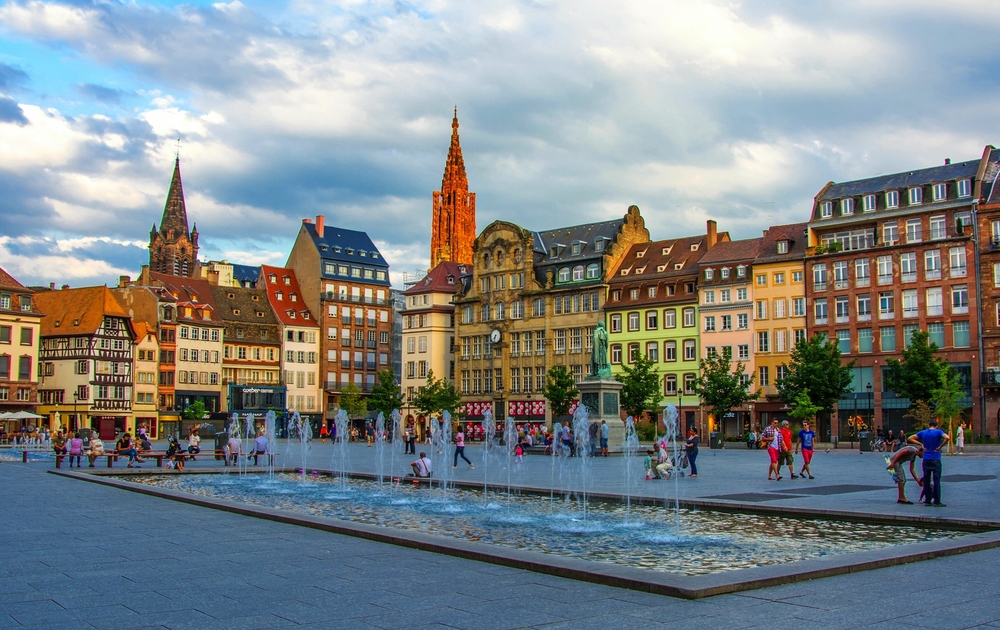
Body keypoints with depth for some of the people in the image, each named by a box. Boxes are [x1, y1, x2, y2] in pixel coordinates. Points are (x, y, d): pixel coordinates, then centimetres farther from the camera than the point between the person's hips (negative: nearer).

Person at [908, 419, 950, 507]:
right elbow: (947, 438, -25)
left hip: (926, 460, 4)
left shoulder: (923, 433, 7)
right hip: (936, 460, -4)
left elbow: (910, 438, 9)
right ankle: (937, 502, -3)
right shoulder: (938, 432, -5)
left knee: (926, 480, 9)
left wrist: (921, 444, 3)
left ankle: (927, 500, 12)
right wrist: (940, 447, -14)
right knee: (936, 480, -2)